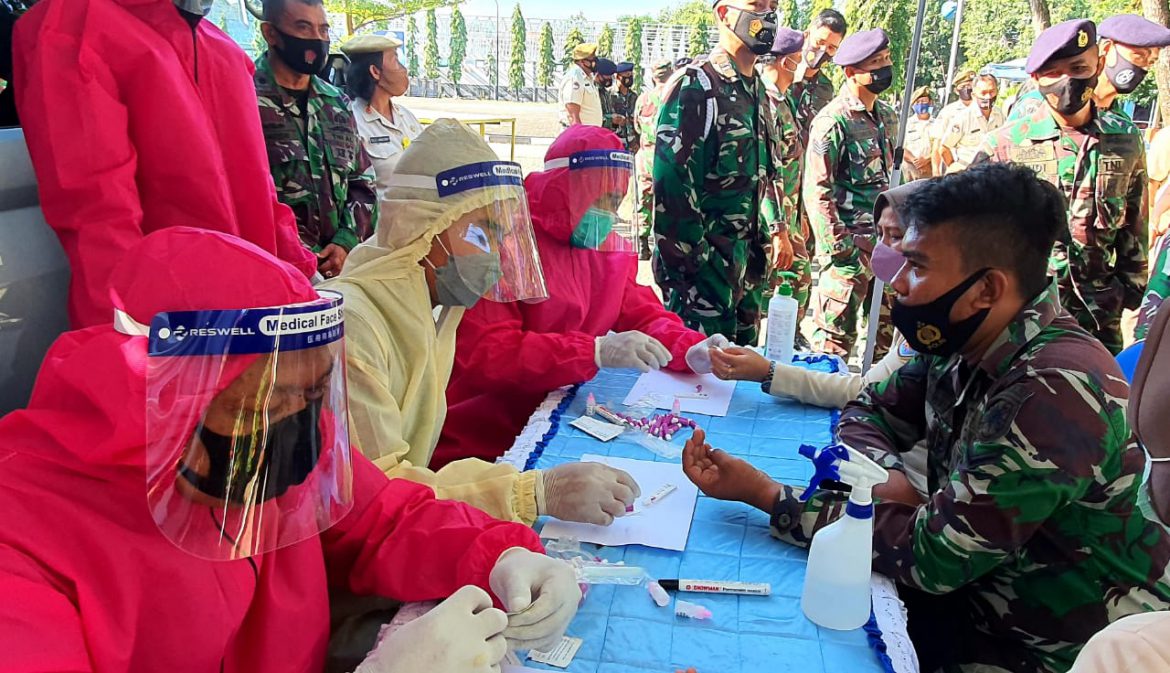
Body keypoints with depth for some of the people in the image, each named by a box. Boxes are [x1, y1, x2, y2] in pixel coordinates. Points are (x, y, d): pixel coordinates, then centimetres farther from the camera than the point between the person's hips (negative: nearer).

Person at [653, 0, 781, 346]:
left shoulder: (757, 91, 14)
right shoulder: (696, 86, -12)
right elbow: (672, 183, -18)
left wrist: (762, 242, 16)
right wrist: (685, 263, -19)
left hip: (746, 262, 8)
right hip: (702, 263, -8)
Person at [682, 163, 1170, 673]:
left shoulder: (1055, 392, -30)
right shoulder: (959, 344, -5)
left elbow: (931, 555, -28)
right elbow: (869, 411, 8)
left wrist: (765, 495, -25)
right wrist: (885, 475, -15)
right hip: (967, 595, 6)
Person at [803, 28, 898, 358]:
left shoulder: (887, 116, 12)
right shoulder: (833, 121, -13)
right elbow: (816, 191, -17)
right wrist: (839, 250, -19)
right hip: (851, 247, -8)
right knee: (836, 337, -3)